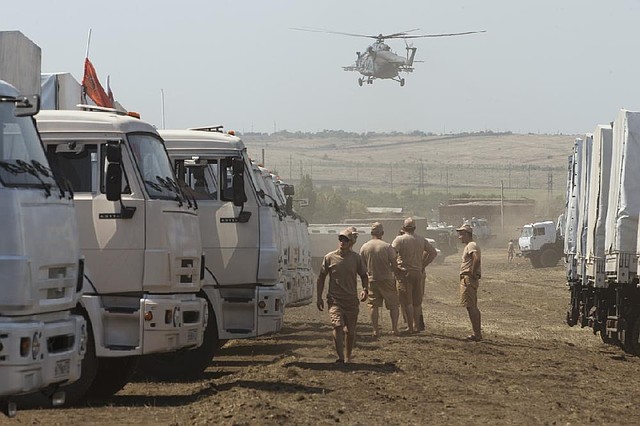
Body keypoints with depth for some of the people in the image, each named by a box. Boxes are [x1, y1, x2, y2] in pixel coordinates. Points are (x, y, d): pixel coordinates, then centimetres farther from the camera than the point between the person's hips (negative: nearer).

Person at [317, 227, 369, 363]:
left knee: (350, 331, 8)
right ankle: (340, 357, -24)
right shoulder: (329, 258, 0)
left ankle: (348, 358, 25)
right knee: (337, 326, -20)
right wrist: (319, 297, 5)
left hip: (352, 300, 2)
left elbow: (364, 276, 13)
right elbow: (321, 278, 9)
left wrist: (365, 290, -7)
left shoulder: (356, 258, 2)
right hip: (335, 299, -2)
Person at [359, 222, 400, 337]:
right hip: (387, 279, -2)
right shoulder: (387, 247, -12)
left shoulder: (364, 247, -2)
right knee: (394, 305, 8)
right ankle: (394, 328, 3)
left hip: (372, 280, 2)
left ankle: (375, 330, 5)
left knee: (373, 306, 9)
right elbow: (394, 265, -8)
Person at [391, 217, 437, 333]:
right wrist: (423, 265, 13)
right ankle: (416, 326, 19)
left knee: (406, 302, -1)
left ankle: (410, 327, -3)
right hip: (418, 272, 5)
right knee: (417, 302, 14)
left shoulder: (400, 239, -8)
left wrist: (395, 267, -6)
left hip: (404, 273, -5)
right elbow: (433, 252, 12)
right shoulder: (422, 240, 7)